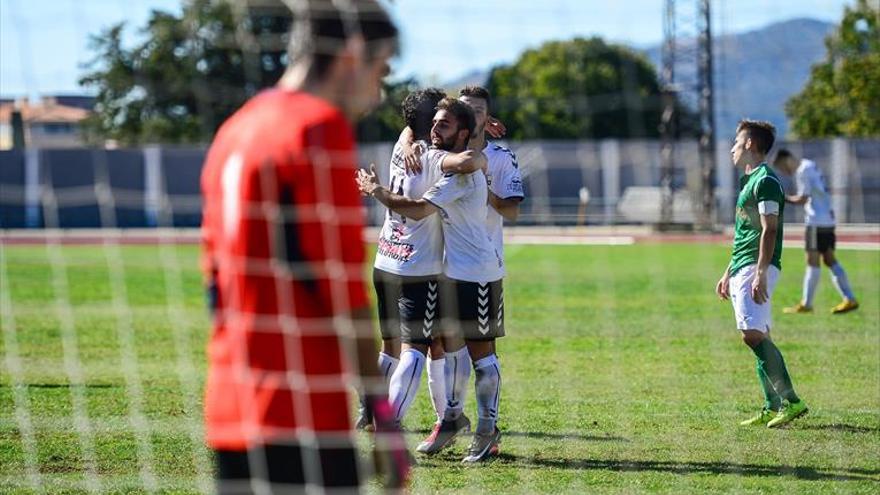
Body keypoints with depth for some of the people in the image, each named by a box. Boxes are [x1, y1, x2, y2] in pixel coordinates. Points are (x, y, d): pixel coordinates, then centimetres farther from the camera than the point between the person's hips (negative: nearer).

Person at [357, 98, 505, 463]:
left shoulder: (464, 170, -17)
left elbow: (419, 210, -22)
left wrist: (377, 192, -12)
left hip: (477, 272, -9)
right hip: (452, 270, 9)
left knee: (480, 351, -5)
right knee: (451, 344, 13)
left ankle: (487, 430, 0)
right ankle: (453, 417, 23)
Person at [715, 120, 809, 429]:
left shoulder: (765, 181, -10)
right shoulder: (749, 181, 21)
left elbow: (769, 230, -18)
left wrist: (760, 273, -25)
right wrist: (728, 274, 29)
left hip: (756, 268, -10)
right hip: (742, 269, 10)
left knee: (753, 334, -19)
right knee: (758, 337, 7)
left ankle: (790, 400, -21)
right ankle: (773, 408, 7)